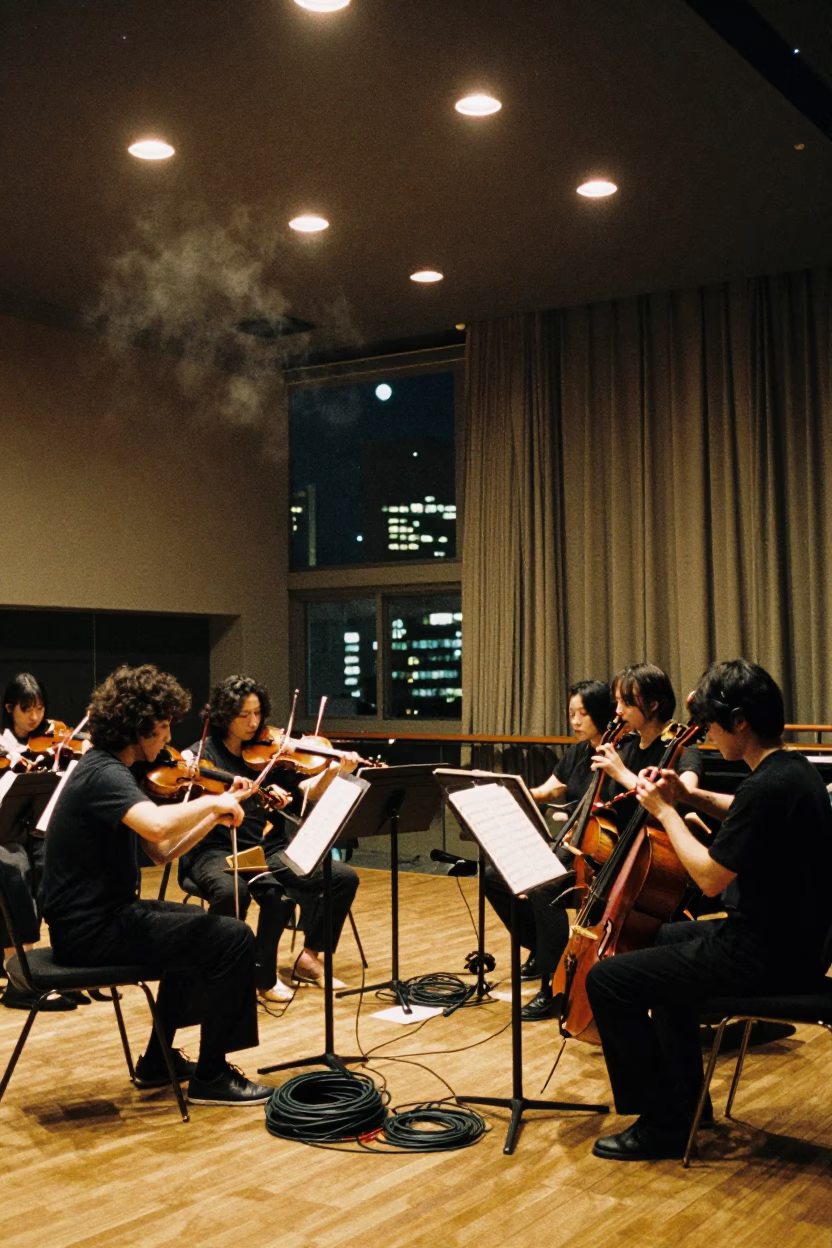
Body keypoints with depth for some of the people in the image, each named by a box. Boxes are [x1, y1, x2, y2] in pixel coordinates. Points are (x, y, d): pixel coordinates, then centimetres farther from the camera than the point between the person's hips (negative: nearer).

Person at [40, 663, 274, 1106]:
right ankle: (211, 1076, 0)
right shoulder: (104, 775, -20)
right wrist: (212, 801, -23)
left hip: (98, 915, 11)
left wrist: (218, 811, 2)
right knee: (231, 938, -13)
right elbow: (158, 824, -41)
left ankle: (158, 1060, 31)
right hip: (91, 929, -11)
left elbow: (162, 850, 13)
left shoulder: (111, 770, 13)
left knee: (201, 929, 27)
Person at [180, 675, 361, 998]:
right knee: (232, 891, -39)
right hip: (217, 851, -4)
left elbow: (308, 791, 0)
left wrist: (334, 771, -19)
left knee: (344, 877, -10)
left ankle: (309, 957, 7)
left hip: (270, 849, 5)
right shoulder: (201, 756, -2)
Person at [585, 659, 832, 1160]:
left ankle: (663, 1123, 2)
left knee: (607, 979, -9)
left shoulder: (768, 786, -26)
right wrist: (691, 797, 12)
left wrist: (666, 812, -10)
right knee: (668, 938, 33)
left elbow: (711, 877, -22)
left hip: (766, 958, -11)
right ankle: (685, 1096, 37)